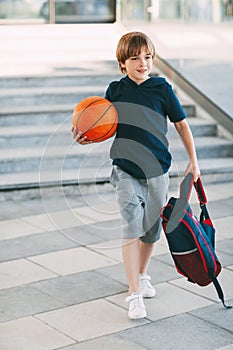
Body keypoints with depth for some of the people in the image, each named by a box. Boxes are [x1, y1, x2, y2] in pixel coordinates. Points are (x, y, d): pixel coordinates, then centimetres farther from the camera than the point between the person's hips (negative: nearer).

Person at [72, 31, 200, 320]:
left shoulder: (162, 88, -3)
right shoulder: (115, 90, 0)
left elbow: (181, 124, 5)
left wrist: (193, 161, 3)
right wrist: (85, 138, -12)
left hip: (157, 170, 1)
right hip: (125, 169, -1)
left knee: (151, 230, 12)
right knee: (131, 226, -14)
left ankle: (142, 275, 39)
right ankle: (134, 294, -8)